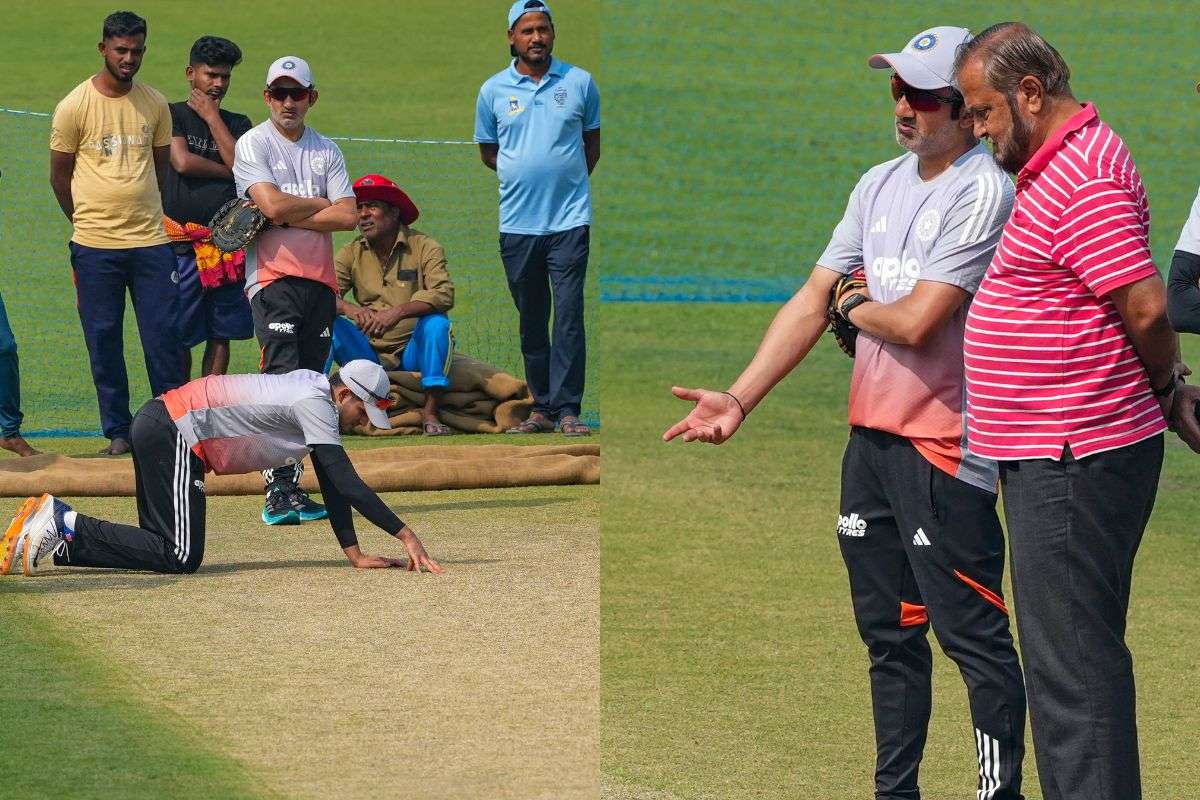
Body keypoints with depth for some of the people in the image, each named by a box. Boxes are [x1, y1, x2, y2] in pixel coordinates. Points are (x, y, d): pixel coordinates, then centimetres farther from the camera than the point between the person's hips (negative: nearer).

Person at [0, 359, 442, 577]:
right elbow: (347, 483, -19)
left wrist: (355, 554, 10)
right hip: (172, 432, -10)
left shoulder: (317, 391, 14)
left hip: (156, 428, 10)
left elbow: (333, 484, 15)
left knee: (167, 550, 9)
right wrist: (405, 535, -19)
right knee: (181, 556, -13)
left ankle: (58, 526, 7)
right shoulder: (314, 403, -15)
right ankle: (67, 526, -10)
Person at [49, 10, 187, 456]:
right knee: (103, 340, 2)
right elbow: (59, 175, 6)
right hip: (95, 248, -2)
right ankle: (117, 432, 9)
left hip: (152, 243, 2)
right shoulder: (74, 107, -3)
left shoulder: (155, 105, 6)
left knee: (165, 336, 0)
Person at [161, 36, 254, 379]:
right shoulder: (173, 115, 4)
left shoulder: (237, 124, 15)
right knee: (179, 336, -3)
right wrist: (227, 171, -1)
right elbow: (182, 161, -11)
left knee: (221, 333, 6)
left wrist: (212, 117, -1)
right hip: (183, 243, -4)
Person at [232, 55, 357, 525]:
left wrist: (286, 217, -8)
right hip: (272, 277, -5)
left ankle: (292, 489, 8)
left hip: (319, 279, 5)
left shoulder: (326, 151, 14)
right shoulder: (253, 145, 1)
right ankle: (278, 490, -22)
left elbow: (348, 216, 1)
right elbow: (272, 202, -15)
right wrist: (322, 204, 0)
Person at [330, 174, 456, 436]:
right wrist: (351, 310, -32)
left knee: (436, 322, -31)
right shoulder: (351, 254, 4)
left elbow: (444, 295, -20)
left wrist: (399, 312, -36)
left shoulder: (424, 247, -5)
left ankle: (430, 413, -29)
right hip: (369, 353, 2)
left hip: (413, 352, -2)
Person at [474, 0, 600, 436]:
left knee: (569, 315, -9)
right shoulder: (493, 90, 5)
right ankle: (542, 407, 12)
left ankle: (568, 409, -9)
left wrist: (568, 183, 7)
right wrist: (522, 177, 6)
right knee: (531, 320, 7)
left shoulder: (580, 83, 4)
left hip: (569, 220, -2)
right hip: (517, 221, 2)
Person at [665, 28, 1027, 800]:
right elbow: (812, 303, 12)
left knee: (972, 633, -8)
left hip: (944, 442, -9)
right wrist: (738, 400, 4)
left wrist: (855, 305, 0)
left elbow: (917, 323, -21)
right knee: (888, 628, 15)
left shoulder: (984, 193, -14)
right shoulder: (880, 185, 12)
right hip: (870, 437, 9)